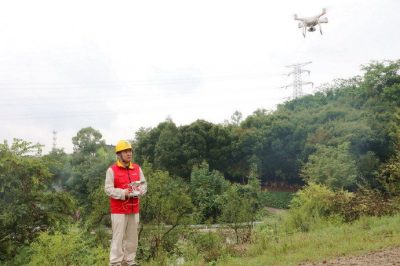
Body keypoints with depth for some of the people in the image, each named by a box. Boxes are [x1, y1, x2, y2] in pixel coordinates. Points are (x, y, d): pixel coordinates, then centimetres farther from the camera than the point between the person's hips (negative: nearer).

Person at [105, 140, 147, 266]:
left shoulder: (137, 168, 9)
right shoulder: (112, 170, -6)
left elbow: (144, 184, 9)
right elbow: (108, 189, -11)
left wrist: (139, 190, -13)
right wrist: (123, 193, -22)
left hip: (134, 209, 5)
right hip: (119, 210, -4)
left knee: (132, 236, 10)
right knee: (118, 237, -3)